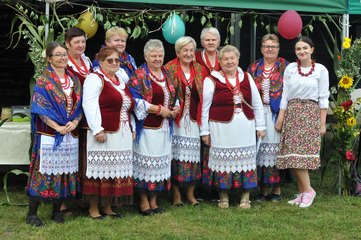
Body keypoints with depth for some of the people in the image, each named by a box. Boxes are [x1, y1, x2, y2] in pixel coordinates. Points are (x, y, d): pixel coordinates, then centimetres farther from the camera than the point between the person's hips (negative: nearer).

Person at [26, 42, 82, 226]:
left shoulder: (74, 80, 12)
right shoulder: (43, 81, -3)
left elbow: (80, 104, 10)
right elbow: (40, 107, -9)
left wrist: (75, 122, -8)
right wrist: (57, 127, -17)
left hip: (70, 134, 5)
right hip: (49, 134, -5)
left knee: (65, 172, 7)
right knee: (44, 170, -5)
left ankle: (57, 211, 19)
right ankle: (32, 214, 3)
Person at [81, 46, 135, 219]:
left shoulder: (121, 79, 19)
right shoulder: (95, 79, -5)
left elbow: (129, 107, 26)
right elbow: (90, 105, -14)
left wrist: (132, 129, 20)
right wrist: (97, 130, -20)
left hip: (122, 135, 7)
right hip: (103, 134, -7)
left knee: (115, 171, 9)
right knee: (99, 170, -3)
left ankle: (108, 206, 18)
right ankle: (93, 208, 6)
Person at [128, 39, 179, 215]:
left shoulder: (167, 75, 14)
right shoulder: (139, 76, -6)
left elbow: (174, 95, 24)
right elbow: (136, 101, -16)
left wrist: (175, 108, 3)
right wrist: (159, 110, -17)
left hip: (164, 127, 7)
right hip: (147, 127, -7)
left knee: (161, 163, 9)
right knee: (145, 162, -3)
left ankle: (153, 201, 18)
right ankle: (143, 202, 7)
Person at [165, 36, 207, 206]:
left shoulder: (199, 69, 11)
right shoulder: (169, 69, -2)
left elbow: (204, 94, 14)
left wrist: (202, 117, 6)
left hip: (194, 119, 4)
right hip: (176, 119, -4)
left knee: (193, 152, 5)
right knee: (176, 153, -3)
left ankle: (190, 193, 17)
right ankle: (176, 194, 8)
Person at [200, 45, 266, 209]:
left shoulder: (247, 78, 9)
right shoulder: (212, 80, -2)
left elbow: (257, 103, 13)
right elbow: (204, 107, 0)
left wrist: (260, 126, 9)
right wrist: (204, 131, -1)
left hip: (245, 128, 3)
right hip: (222, 129, -3)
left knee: (245, 160, 6)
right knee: (223, 161, 2)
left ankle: (245, 197, 16)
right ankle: (223, 197, 15)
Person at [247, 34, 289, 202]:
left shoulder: (285, 67, 4)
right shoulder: (254, 68, 12)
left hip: (278, 114, -3)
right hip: (258, 114, 3)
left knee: (276, 149, -1)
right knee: (260, 149, 3)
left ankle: (277, 190, 8)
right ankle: (264, 189, 12)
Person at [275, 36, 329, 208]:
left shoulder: (321, 70, 0)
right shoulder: (290, 69, 7)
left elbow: (323, 98, 1)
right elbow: (285, 95, 9)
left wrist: (322, 123, -3)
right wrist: (280, 118, 4)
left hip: (311, 113, -3)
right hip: (292, 113, 3)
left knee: (299, 154, -12)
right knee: (293, 155, 0)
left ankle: (307, 190, 0)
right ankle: (303, 192, 8)